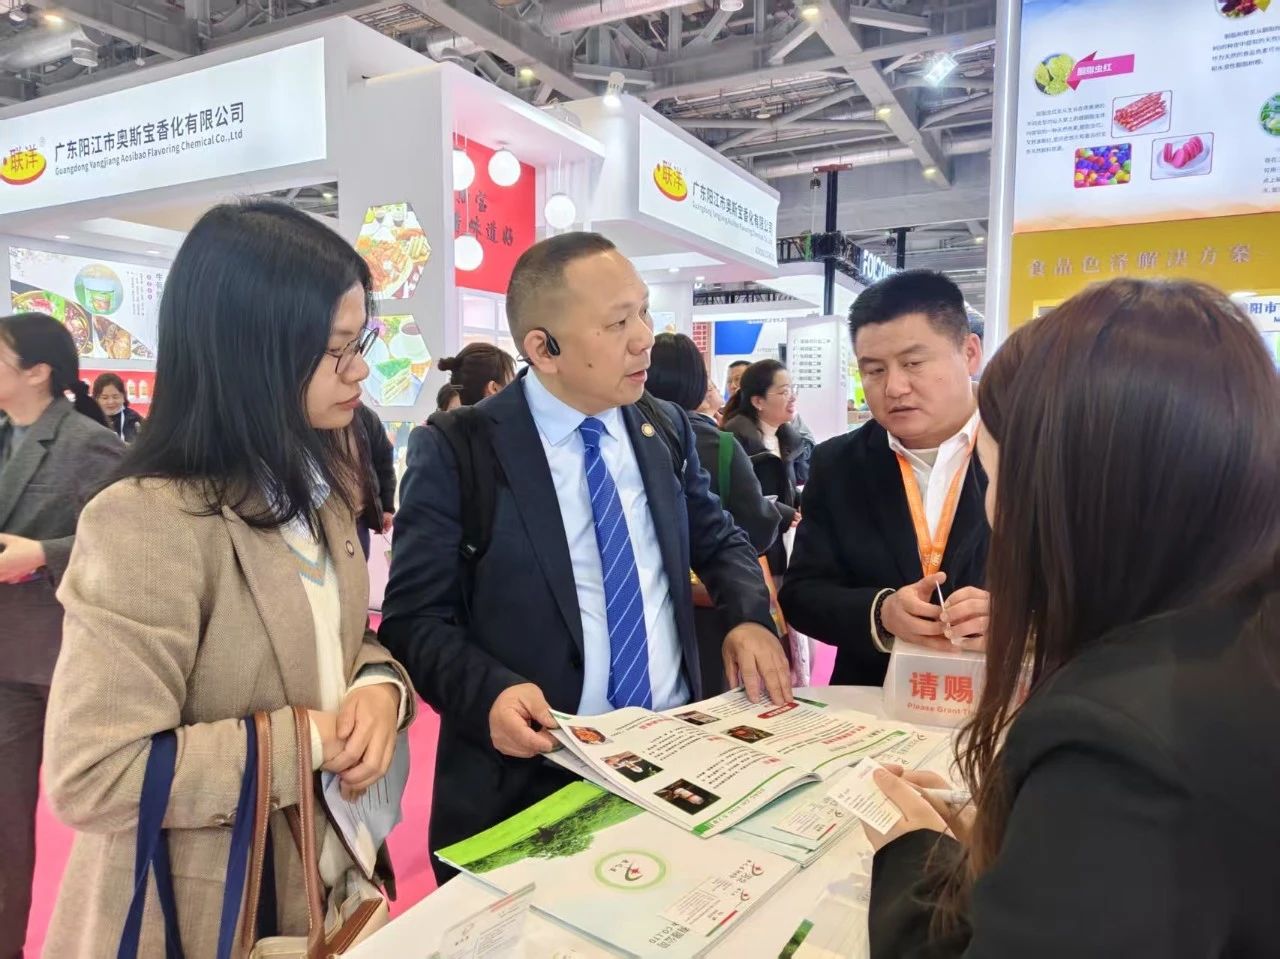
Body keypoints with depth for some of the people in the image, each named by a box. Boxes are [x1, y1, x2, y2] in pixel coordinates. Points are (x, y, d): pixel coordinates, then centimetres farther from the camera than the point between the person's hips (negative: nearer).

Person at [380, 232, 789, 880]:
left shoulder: (666, 429, 4)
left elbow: (718, 540, 15)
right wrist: (488, 692, -28)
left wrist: (751, 617, -5)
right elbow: (415, 619, -9)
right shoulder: (456, 451, -10)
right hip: (531, 778, -4)